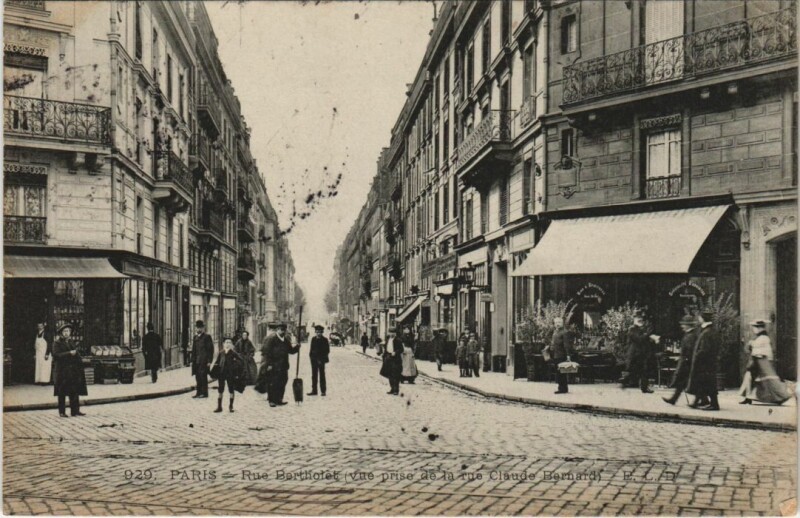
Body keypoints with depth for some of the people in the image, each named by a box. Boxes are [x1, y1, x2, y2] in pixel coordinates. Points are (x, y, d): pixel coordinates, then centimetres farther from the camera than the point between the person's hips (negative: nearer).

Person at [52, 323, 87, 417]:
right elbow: (56, 355, -14)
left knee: (74, 392, 3)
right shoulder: (57, 343, -2)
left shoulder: (72, 342, 14)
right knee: (62, 392, 0)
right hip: (62, 371, -4)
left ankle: (75, 410, 8)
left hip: (74, 370, 5)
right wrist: (69, 353, -19)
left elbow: (77, 355, 16)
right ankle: (62, 412, 8)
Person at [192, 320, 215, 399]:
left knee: (203, 376, -6)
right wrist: (192, 360, 12)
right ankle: (199, 392, 14)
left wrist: (209, 361, -13)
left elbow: (211, 349, -8)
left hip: (204, 361, -7)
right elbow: (194, 349, 18)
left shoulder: (207, 337, -5)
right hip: (196, 361, 7)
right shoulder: (195, 337, 15)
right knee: (198, 377, 8)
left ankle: (204, 393, -1)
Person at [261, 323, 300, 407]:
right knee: (273, 384, -3)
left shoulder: (286, 340, 14)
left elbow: (291, 350, 20)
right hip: (274, 366, -7)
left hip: (283, 366, 7)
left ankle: (279, 399, 19)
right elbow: (266, 352, -12)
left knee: (282, 383, 9)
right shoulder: (271, 339, -8)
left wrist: (296, 347, -1)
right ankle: (272, 401, 3)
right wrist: (269, 364, -16)